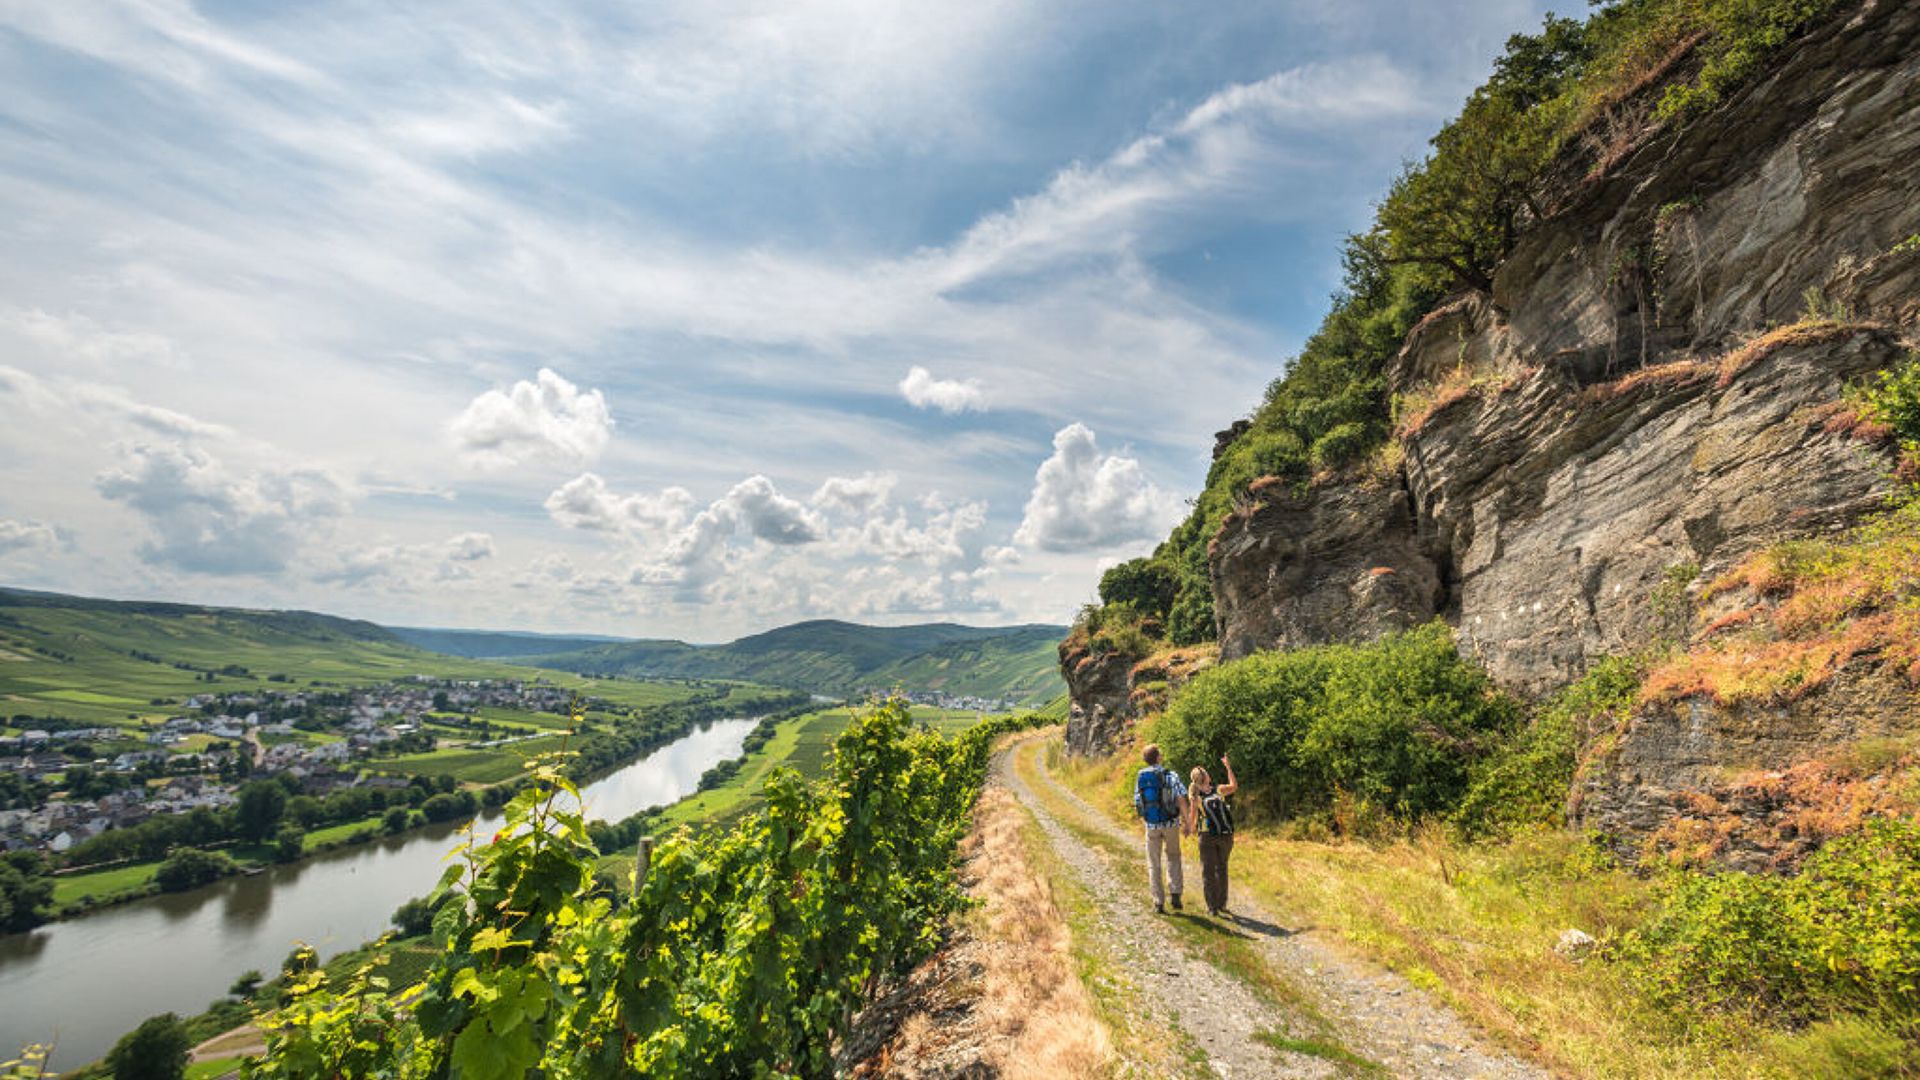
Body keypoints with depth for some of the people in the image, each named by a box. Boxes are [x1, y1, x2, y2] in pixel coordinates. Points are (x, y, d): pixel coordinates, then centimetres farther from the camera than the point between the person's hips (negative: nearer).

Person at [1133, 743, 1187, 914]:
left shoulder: (1140, 778, 1)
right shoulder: (1170, 775, -8)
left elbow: (1137, 805, 5)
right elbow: (1181, 799, -15)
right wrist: (1186, 821, -6)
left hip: (1151, 825, 1)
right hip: (1171, 823, -1)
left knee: (1154, 864, 11)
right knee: (1173, 857, 21)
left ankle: (1159, 902, 10)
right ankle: (1174, 893, 9)